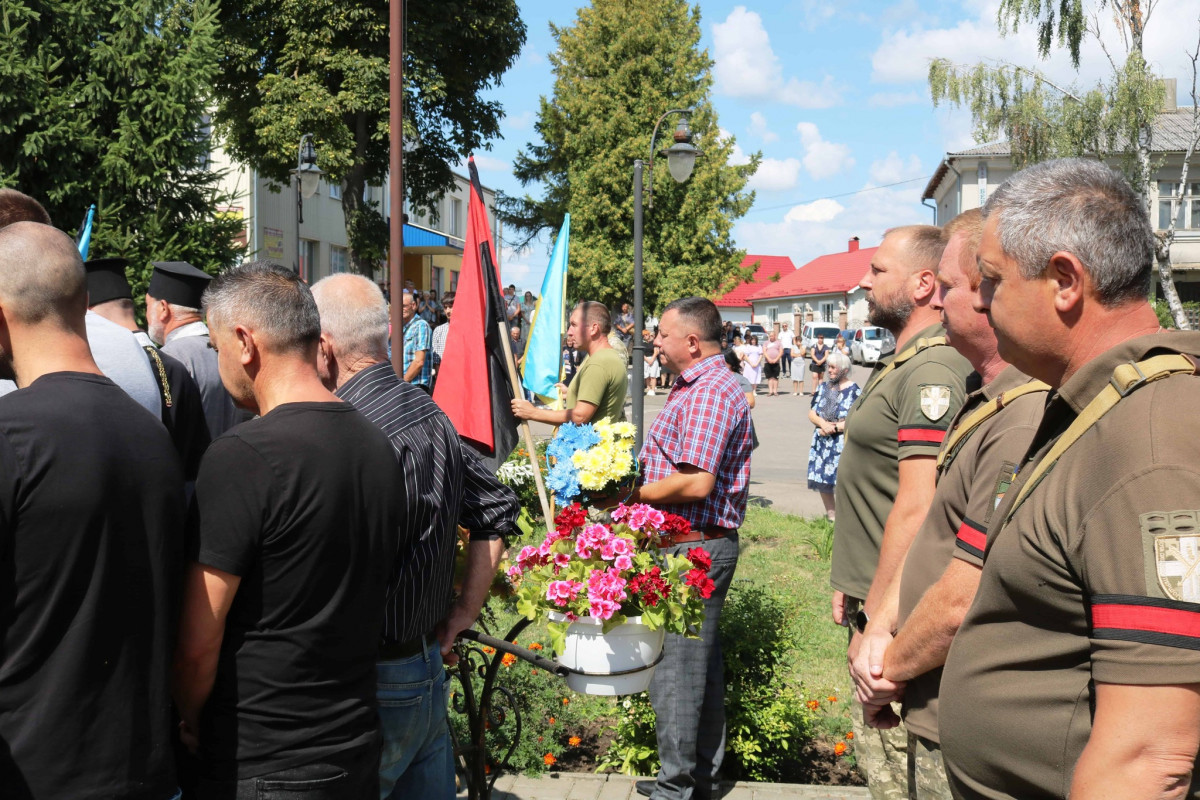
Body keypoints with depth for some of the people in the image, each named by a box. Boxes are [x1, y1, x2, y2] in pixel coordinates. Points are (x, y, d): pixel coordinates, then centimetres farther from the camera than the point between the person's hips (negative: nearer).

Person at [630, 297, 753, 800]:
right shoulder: (696, 386, 17)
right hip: (700, 545, 11)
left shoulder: (709, 392, -18)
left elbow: (695, 483, -25)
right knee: (701, 661, 17)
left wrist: (632, 493, -14)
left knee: (675, 665, -3)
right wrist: (633, 483, 12)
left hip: (694, 549, -11)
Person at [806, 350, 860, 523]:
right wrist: (823, 423, -9)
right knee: (822, 478, 9)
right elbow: (812, 413, 10)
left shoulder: (853, 390, -6)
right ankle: (830, 514, 24)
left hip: (843, 442, -6)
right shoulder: (823, 387, 12)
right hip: (822, 442, 6)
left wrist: (834, 427, -15)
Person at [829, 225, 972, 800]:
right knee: (875, 747, 19)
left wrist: (876, 617, -20)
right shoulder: (904, 364, 15)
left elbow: (915, 510, -24)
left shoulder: (933, 370, -19)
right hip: (877, 598, 10)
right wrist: (852, 585, 20)